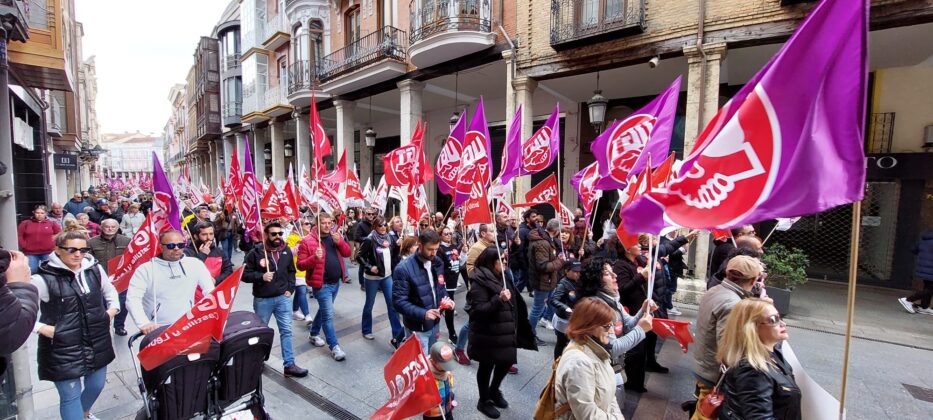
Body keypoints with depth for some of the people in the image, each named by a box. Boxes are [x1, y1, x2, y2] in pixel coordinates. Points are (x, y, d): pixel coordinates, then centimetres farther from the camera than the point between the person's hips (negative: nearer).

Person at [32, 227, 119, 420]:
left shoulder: (95, 269, 0)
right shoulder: (44, 279, -17)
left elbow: (110, 291, 17)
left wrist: (112, 310, 4)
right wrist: (42, 327, -17)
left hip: (97, 343, 5)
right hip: (62, 349, -5)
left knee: (96, 385, 23)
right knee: (70, 396, 7)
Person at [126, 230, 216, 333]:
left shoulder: (195, 264, 6)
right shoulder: (146, 269, 1)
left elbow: (210, 292, 7)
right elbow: (132, 299, -7)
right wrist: (144, 323, -21)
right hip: (158, 329, -1)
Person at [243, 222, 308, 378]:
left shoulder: (286, 251, -1)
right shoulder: (256, 252, -13)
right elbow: (244, 274, -8)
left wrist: (290, 289, 2)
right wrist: (261, 276, -23)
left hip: (283, 298, 2)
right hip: (262, 300, -2)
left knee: (286, 331, 3)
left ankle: (289, 365, 10)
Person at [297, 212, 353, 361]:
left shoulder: (335, 237, 6)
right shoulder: (307, 241, -12)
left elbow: (347, 253, 4)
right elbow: (300, 265, -12)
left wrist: (340, 242, -13)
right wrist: (314, 258, -30)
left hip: (336, 282, 7)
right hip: (322, 284, -6)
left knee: (324, 310, 22)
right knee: (328, 315, -5)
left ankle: (314, 334, 42)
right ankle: (334, 347, 3)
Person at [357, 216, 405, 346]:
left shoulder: (389, 238, 1)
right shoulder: (370, 240, -15)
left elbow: (395, 254, 15)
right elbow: (359, 256, -11)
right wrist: (369, 267, -19)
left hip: (387, 276, 4)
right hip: (372, 277, -4)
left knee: (392, 304, 2)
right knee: (369, 304, 12)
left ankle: (397, 335, 8)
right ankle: (366, 331, 32)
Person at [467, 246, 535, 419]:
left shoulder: (500, 277, 8)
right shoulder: (479, 282, -19)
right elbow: (479, 311, -24)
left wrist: (514, 328, 21)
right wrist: (499, 299, -34)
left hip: (505, 333, 8)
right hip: (488, 336, -8)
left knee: (507, 361, 16)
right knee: (487, 366, 9)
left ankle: (494, 390, 41)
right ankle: (483, 401, 31)